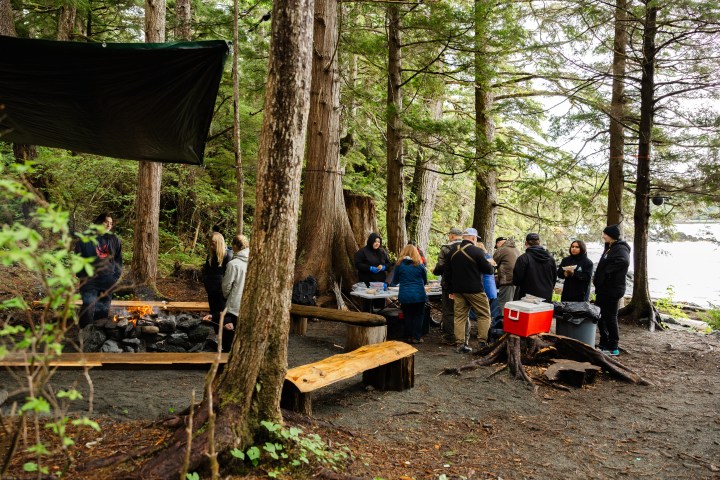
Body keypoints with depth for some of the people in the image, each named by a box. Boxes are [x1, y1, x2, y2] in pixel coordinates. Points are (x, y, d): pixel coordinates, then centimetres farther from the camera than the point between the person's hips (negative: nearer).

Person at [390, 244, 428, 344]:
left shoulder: (399, 265, 0)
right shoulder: (420, 265, 0)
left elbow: (394, 281, 11)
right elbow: (425, 281, 11)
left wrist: (392, 283, 34)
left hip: (404, 296, 1)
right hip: (419, 295, -1)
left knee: (408, 316, 13)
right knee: (418, 316, 10)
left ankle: (409, 337, 16)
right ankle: (416, 337, 9)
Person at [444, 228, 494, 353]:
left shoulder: (453, 251, 9)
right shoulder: (477, 251, -12)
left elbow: (448, 272, 15)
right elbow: (489, 270, -9)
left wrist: (450, 290, 20)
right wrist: (490, 264, 14)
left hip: (458, 290, 6)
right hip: (474, 290, -6)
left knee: (460, 316, 8)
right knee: (484, 315, 6)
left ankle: (461, 344, 7)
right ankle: (482, 342, 1)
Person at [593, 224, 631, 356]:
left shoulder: (621, 249, -15)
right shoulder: (610, 248, 16)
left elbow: (623, 261, -35)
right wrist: (597, 279, -2)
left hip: (612, 289, -10)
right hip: (604, 288, 10)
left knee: (610, 317, -2)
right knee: (601, 316, 15)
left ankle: (613, 347, 9)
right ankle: (604, 344, 26)